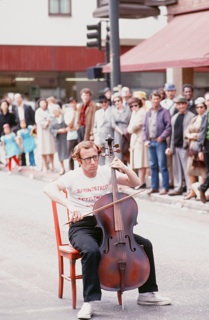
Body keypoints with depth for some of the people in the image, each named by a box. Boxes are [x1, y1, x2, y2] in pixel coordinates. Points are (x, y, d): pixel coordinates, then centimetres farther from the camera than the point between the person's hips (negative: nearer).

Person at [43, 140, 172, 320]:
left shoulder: (106, 172, 4)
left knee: (145, 244, -7)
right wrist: (69, 205, -39)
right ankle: (90, 302, -30)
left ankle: (147, 293, 7)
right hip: (82, 227, -5)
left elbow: (135, 183, 7)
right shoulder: (73, 177, -8)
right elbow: (49, 188, -25)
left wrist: (124, 168, -12)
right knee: (92, 251, -39)